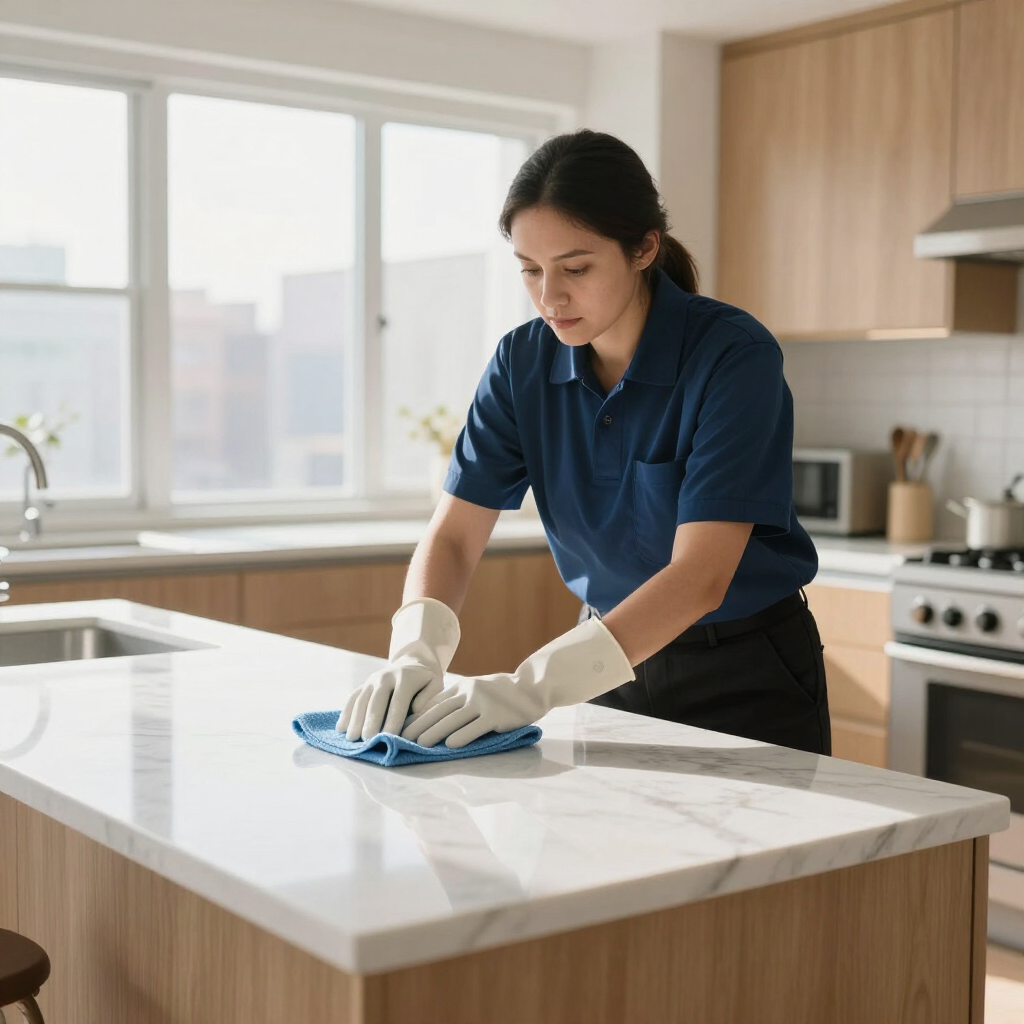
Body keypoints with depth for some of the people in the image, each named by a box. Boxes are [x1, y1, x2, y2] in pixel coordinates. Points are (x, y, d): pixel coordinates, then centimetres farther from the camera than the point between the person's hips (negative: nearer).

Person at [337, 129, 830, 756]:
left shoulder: (734, 355, -24)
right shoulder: (523, 363, -9)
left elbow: (700, 575, -31)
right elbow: (454, 535, -11)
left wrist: (536, 684, -40)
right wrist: (416, 654, -31)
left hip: (747, 676, -4)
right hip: (615, 659, 4)